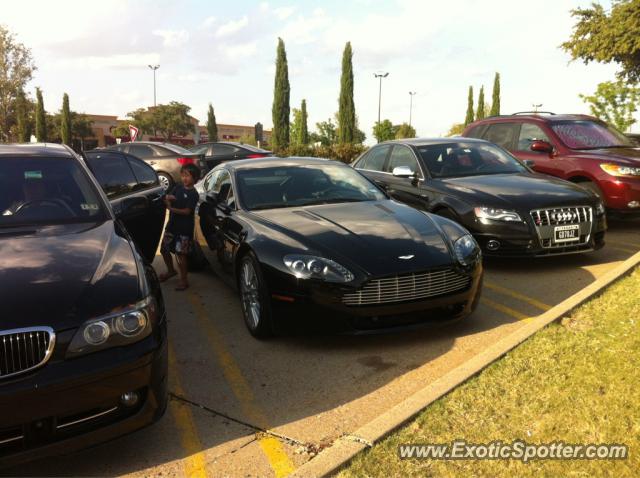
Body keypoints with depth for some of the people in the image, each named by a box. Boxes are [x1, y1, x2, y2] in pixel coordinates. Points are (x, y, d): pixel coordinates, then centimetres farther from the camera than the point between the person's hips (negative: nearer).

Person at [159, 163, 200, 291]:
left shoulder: (193, 194, -11)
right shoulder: (177, 188, 8)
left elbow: (187, 211, -18)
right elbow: (169, 201, 5)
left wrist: (171, 209, -26)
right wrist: (168, 199, -17)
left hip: (184, 229, -7)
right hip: (172, 225, 7)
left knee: (180, 254, -5)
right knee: (164, 249, 16)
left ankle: (183, 280, 7)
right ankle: (171, 270, 39)